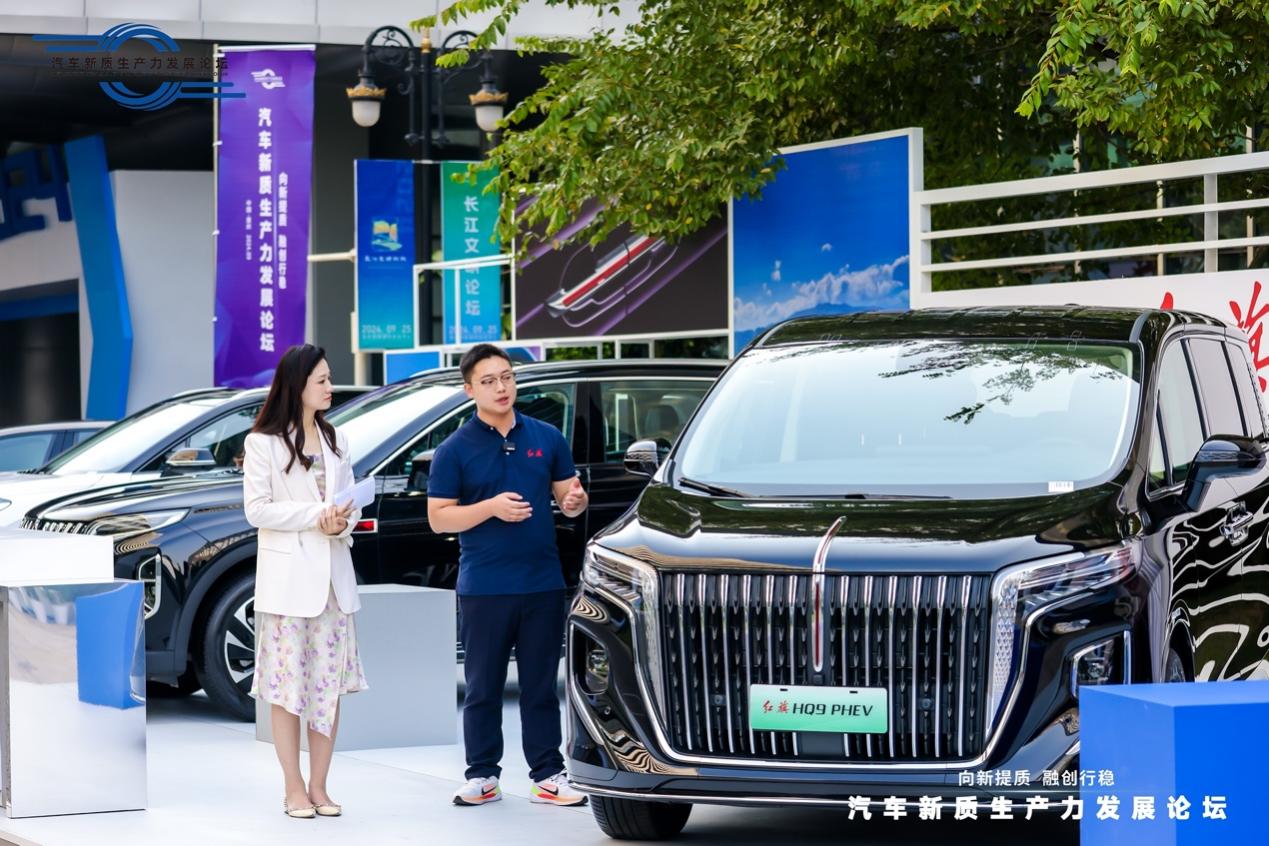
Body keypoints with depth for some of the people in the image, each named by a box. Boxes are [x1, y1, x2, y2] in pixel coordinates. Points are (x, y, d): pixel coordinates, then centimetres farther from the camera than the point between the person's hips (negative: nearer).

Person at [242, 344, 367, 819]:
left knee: (330, 683, 4)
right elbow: (256, 509, -9)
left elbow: (348, 500, 12)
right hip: (287, 579, -5)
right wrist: (315, 516, -17)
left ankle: (319, 787, 11)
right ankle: (294, 789, 2)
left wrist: (342, 521, -11)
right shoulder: (263, 443, -4)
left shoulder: (335, 441, 12)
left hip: (333, 577, 5)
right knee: (287, 686, -3)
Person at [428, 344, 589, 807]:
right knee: (483, 687, 5)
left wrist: (574, 501, -11)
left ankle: (547, 775, 11)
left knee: (541, 685, 7)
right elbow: (438, 518, -4)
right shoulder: (455, 450, -1)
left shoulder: (546, 438, 8)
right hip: (483, 588, -2)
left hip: (543, 583, 2)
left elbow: (568, 495, 14)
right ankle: (482, 775, 13)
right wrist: (491, 508, -18)